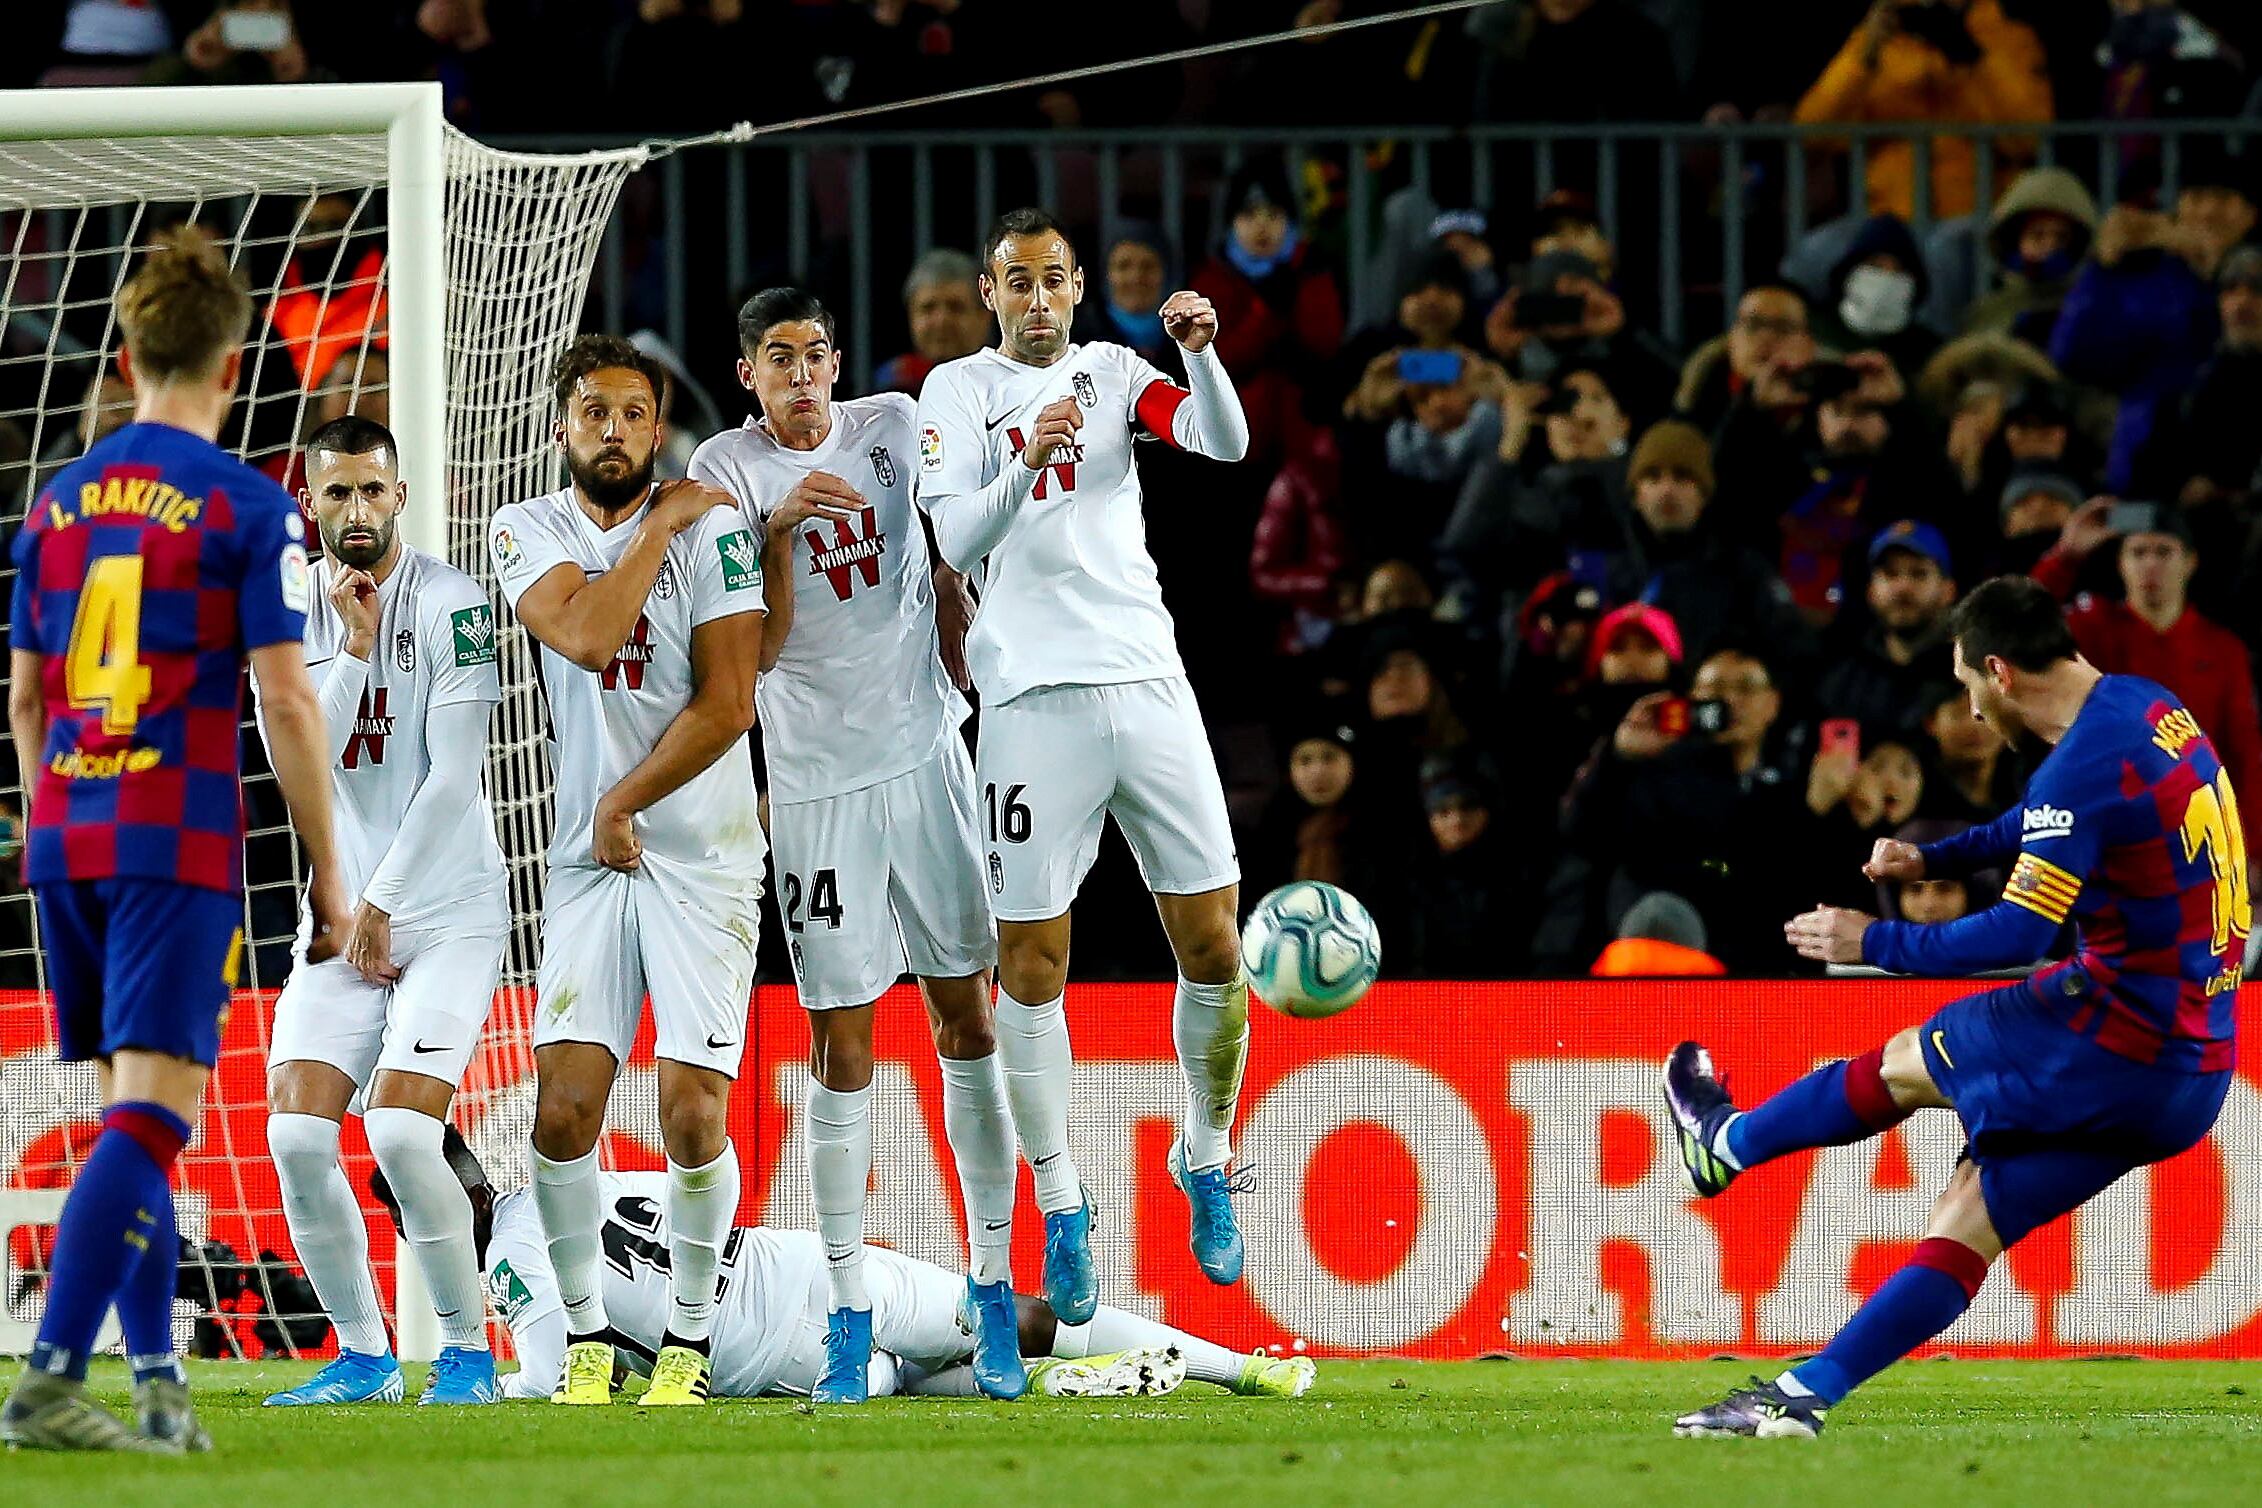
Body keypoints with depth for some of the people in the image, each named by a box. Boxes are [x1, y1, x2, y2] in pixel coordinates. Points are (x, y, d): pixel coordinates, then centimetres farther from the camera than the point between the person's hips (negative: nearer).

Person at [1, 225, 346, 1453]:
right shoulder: (245, 508, -6)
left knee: (130, 1109, 15)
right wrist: (328, 876, -3)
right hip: (180, 841, -6)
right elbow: (286, 701, -10)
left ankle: (158, 1379, 15)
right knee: (154, 1114, -10)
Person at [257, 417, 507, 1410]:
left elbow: (453, 778, -12)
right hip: (342, 910, 5)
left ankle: (468, 1349, -3)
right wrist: (352, 647, -14)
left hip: (447, 906, -5)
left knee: (400, 1133, -19)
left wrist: (381, 904, -10)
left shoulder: (449, 604, -10)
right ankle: (363, 1355, 5)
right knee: (297, 1134, -9)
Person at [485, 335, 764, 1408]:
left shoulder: (714, 528, -4)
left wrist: (622, 804, -7)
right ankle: (586, 1337, 6)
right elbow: (589, 637, -16)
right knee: (563, 1109, -8)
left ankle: (690, 1335, 8)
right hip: (589, 855, 2)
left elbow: (727, 706, -9)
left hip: (704, 852, -2)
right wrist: (662, 524, -9)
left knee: (692, 1113, -9)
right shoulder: (529, 532, 3)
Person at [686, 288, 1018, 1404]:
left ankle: (993, 1290, 9)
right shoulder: (727, 473, -5)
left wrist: (975, 708, 15)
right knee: (841, 1045, -2)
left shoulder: (896, 427, 4)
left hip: (927, 756, 3)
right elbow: (759, 651, -11)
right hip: (815, 781, -3)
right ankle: (848, 1313, 3)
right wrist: (778, 529, -24)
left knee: (967, 1022, 3)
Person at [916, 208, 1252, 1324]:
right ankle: (1060, 1210, 8)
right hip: (1033, 695, -2)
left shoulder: (1113, 374, 13)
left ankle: (1206, 1159, 21)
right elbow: (956, 545, -7)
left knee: (1213, 947, 1)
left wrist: (1201, 351, -20)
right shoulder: (958, 392, 5)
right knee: (1031, 965, -3)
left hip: (1147, 681, 2)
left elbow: (1226, 443, -3)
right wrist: (1025, 463, -23)